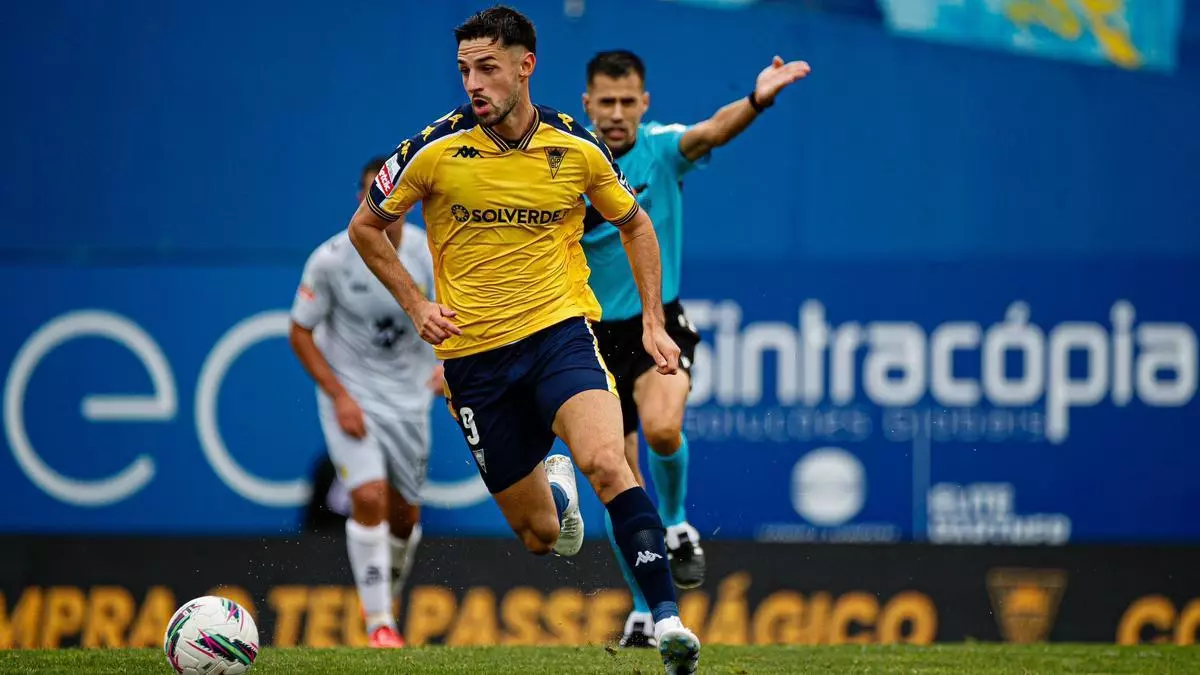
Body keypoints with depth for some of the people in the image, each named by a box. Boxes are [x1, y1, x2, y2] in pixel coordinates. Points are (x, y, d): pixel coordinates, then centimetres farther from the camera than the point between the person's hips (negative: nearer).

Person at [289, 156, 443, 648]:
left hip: (408, 397, 3)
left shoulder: (430, 256, -11)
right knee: (370, 497, -20)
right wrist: (339, 397, -15)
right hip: (350, 392, -3)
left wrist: (450, 364, -18)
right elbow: (300, 333, -7)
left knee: (405, 513, 10)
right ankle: (379, 622, -13)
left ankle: (390, 593, 40)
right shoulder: (332, 259, -16)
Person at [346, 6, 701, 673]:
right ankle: (554, 487, 43)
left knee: (607, 463, -30)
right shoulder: (435, 149, -8)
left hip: (560, 330, -1)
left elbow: (634, 223, 14)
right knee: (540, 538, 5)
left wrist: (653, 323, 6)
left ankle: (667, 618, -31)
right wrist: (416, 306, -2)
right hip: (474, 352, 1)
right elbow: (365, 226, 7)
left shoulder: (577, 147, -4)